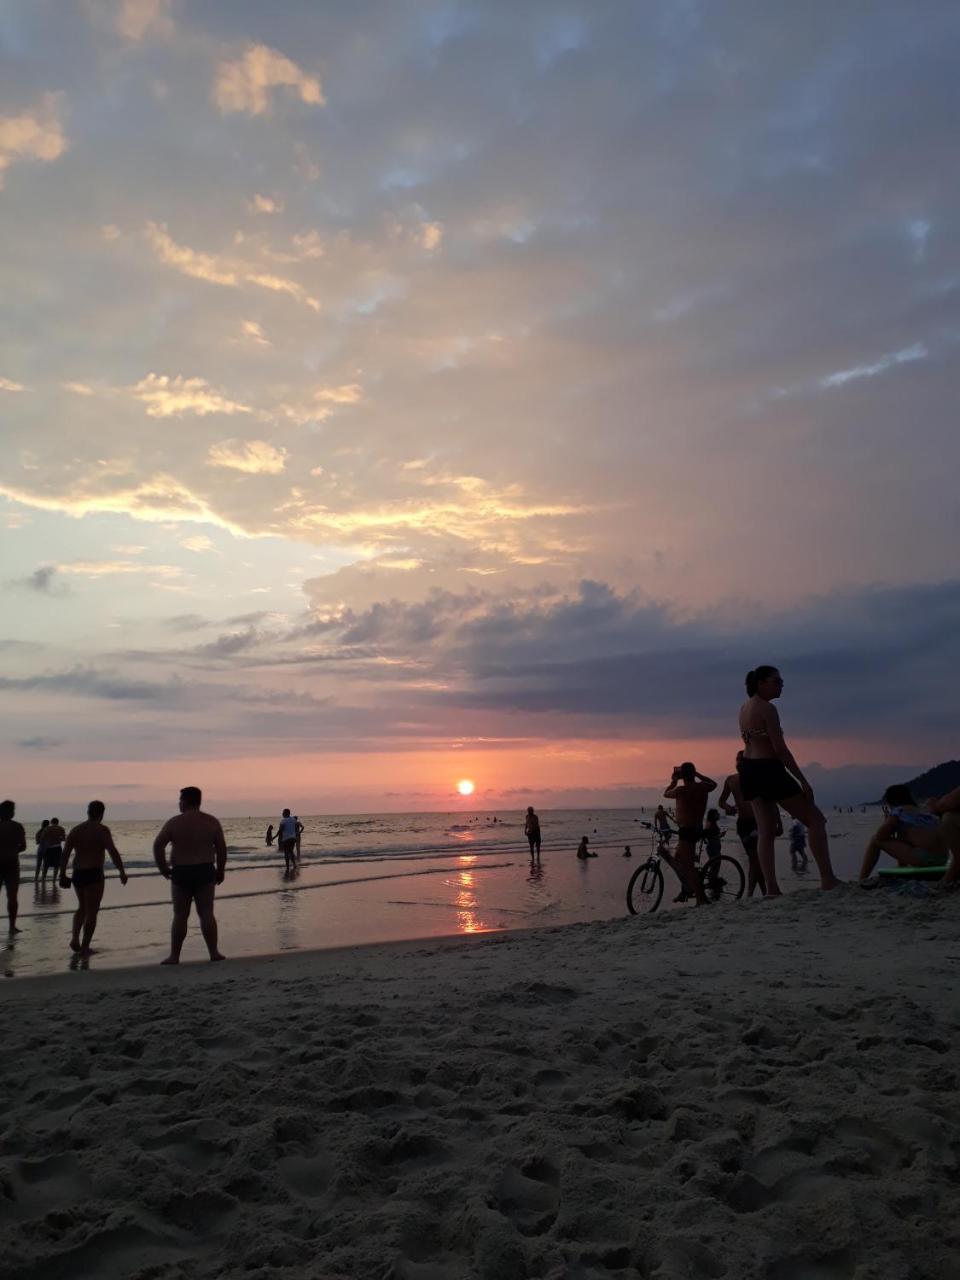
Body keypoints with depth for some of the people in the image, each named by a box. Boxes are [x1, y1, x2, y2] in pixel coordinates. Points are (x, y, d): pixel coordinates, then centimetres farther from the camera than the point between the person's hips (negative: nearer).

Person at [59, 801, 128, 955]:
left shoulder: (75, 830, 9)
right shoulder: (101, 830, -8)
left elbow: (65, 854, 5)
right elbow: (113, 851, -17)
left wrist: (62, 875, 9)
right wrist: (122, 872, -12)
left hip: (77, 874, 6)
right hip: (93, 874, -6)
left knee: (82, 907, 25)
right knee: (91, 911, 3)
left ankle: (75, 938, 11)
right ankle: (85, 947, 4)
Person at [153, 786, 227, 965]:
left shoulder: (174, 823, -5)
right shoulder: (212, 822, 1)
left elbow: (158, 845, -11)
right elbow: (222, 848, 1)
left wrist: (163, 868, 1)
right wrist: (221, 870, 12)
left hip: (181, 873, -1)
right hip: (205, 871, 2)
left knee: (180, 916, 7)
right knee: (206, 913, 6)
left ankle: (174, 956, 12)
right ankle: (214, 952, 7)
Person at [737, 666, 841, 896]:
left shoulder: (744, 708, 13)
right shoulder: (767, 708, -15)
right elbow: (780, 749, -18)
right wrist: (803, 781, -16)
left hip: (748, 769, 9)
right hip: (768, 769, -9)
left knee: (765, 831, 9)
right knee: (815, 820, 2)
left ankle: (772, 889, 8)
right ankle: (828, 879, 0)